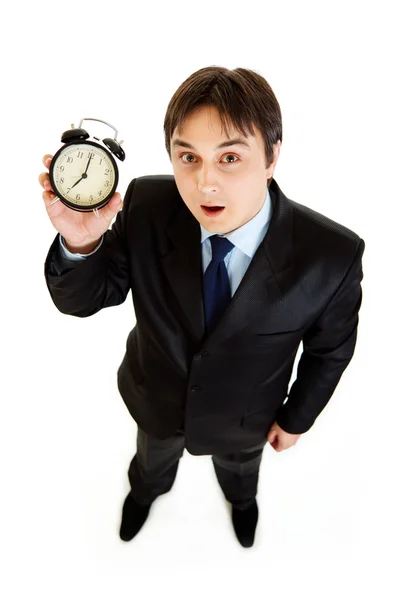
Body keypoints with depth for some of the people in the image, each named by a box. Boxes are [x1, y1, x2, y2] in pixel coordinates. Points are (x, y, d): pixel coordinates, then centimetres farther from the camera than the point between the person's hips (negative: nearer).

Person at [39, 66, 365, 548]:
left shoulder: (333, 255, -34)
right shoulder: (146, 207, -30)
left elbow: (329, 350, -15)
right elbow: (83, 299, -20)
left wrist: (295, 418, 0)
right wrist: (79, 244, -43)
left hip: (243, 420, 0)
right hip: (154, 399, 1)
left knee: (238, 465, 35)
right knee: (154, 454, 36)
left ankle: (241, 498, 75)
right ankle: (146, 490, 74)